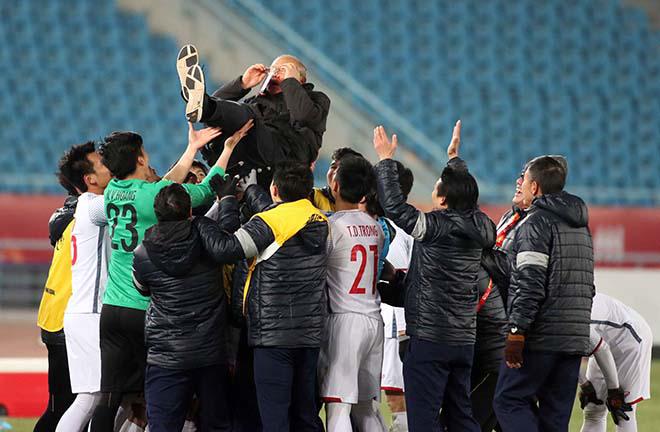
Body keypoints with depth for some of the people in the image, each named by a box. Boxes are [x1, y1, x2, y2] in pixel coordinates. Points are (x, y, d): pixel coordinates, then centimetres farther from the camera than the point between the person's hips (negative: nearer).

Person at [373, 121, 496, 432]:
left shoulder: (436, 227, -15)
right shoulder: (476, 227, 6)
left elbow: (394, 206, -13)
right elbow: (465, 196, 27)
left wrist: (385, 160, -2)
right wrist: (454, 157, 38)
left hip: (429, 339, -8)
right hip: (464, 339, 8)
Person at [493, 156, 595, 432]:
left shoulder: (537, 223, -8)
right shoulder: (581, 227, 19)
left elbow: (530, 282, -18)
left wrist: (516, 331, -19)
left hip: (540, 337, -8)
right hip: (575, 341, 8)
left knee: (509, 401, -2)